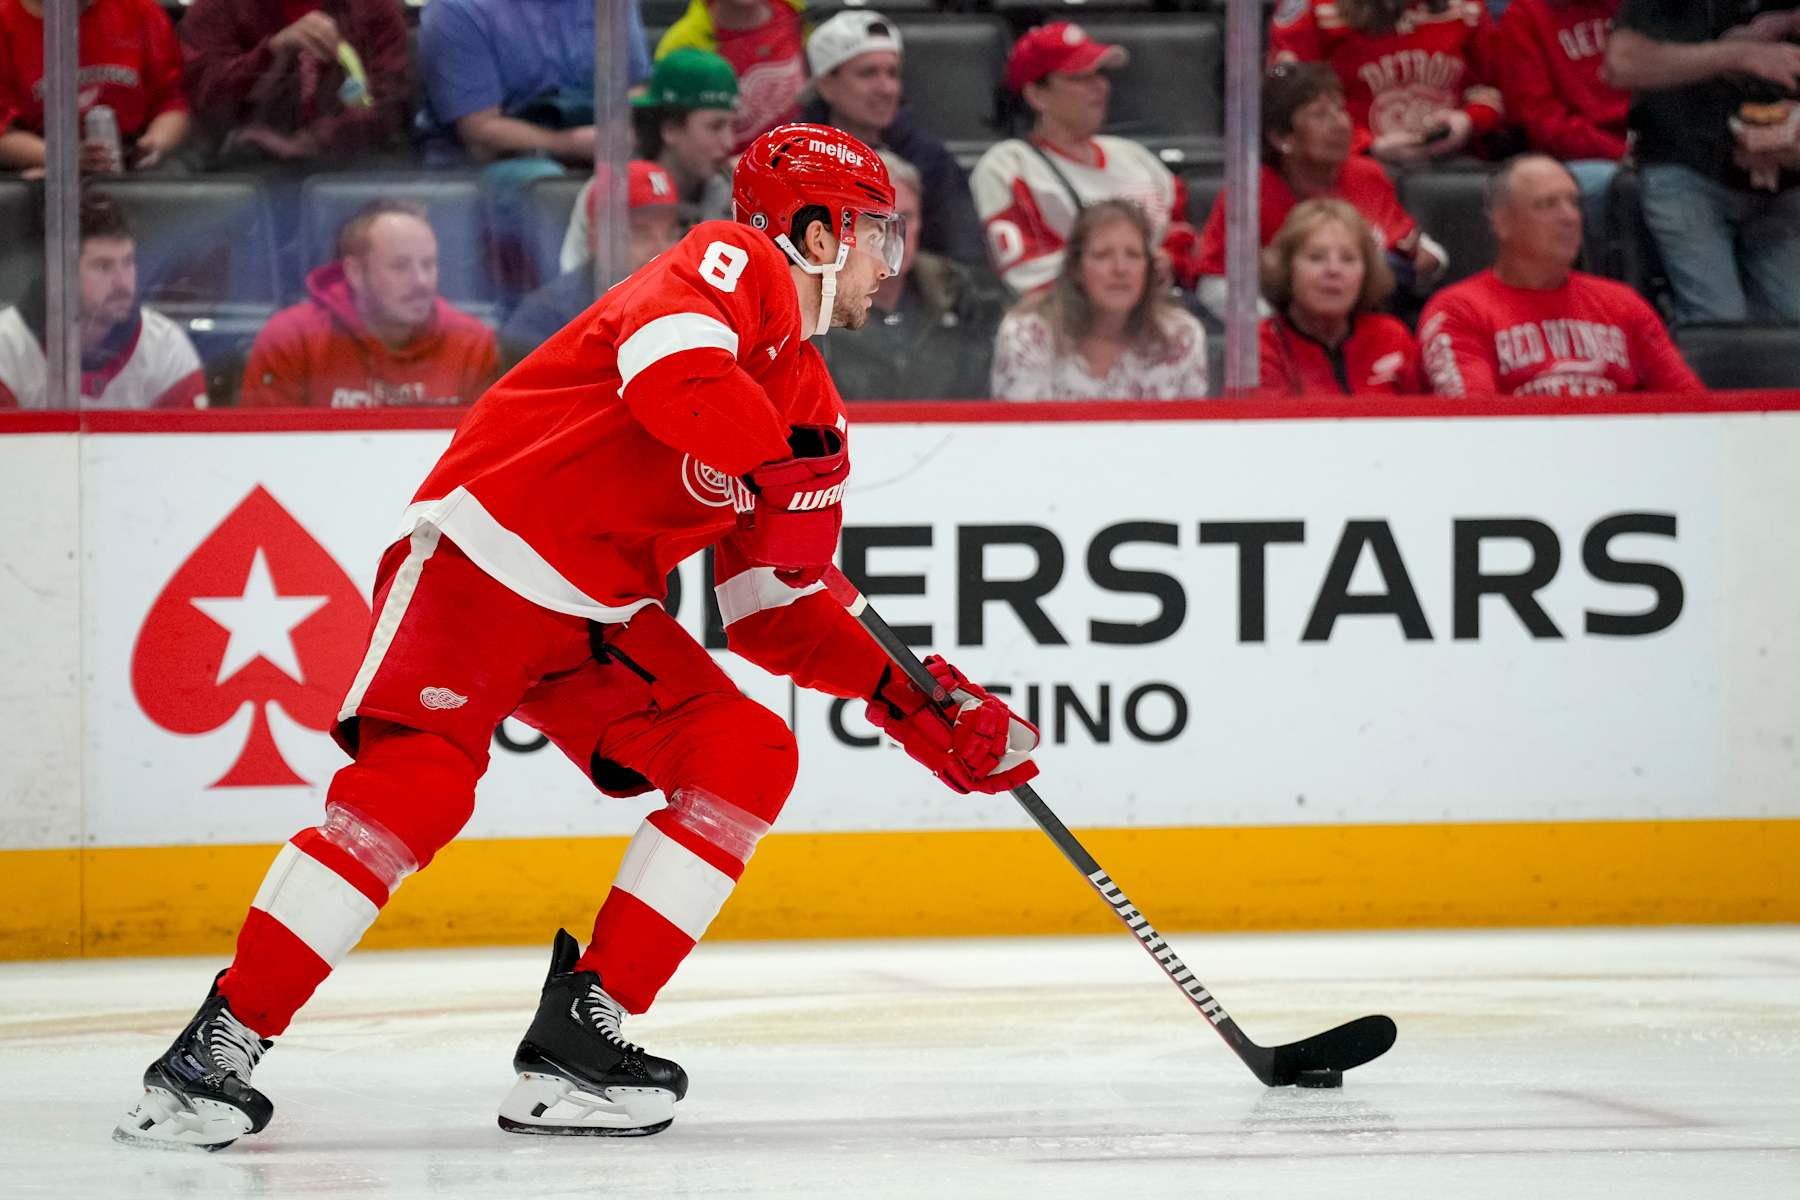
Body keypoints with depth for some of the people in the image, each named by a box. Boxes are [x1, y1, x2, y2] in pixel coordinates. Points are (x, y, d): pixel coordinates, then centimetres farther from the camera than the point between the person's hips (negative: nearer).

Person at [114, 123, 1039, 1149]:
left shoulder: (813, 416, 15)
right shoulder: (734, 261, -9)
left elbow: (776, 611, 15)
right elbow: (672, 372, -31)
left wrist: (912, 703, 5)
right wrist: (792, 466, -24)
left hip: (600, 617, 9)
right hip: (483, 559, -9)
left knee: (751, 754, -7)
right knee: (418, 784, -24)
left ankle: (580, 1029, -6)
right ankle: (223, 1043, -18)